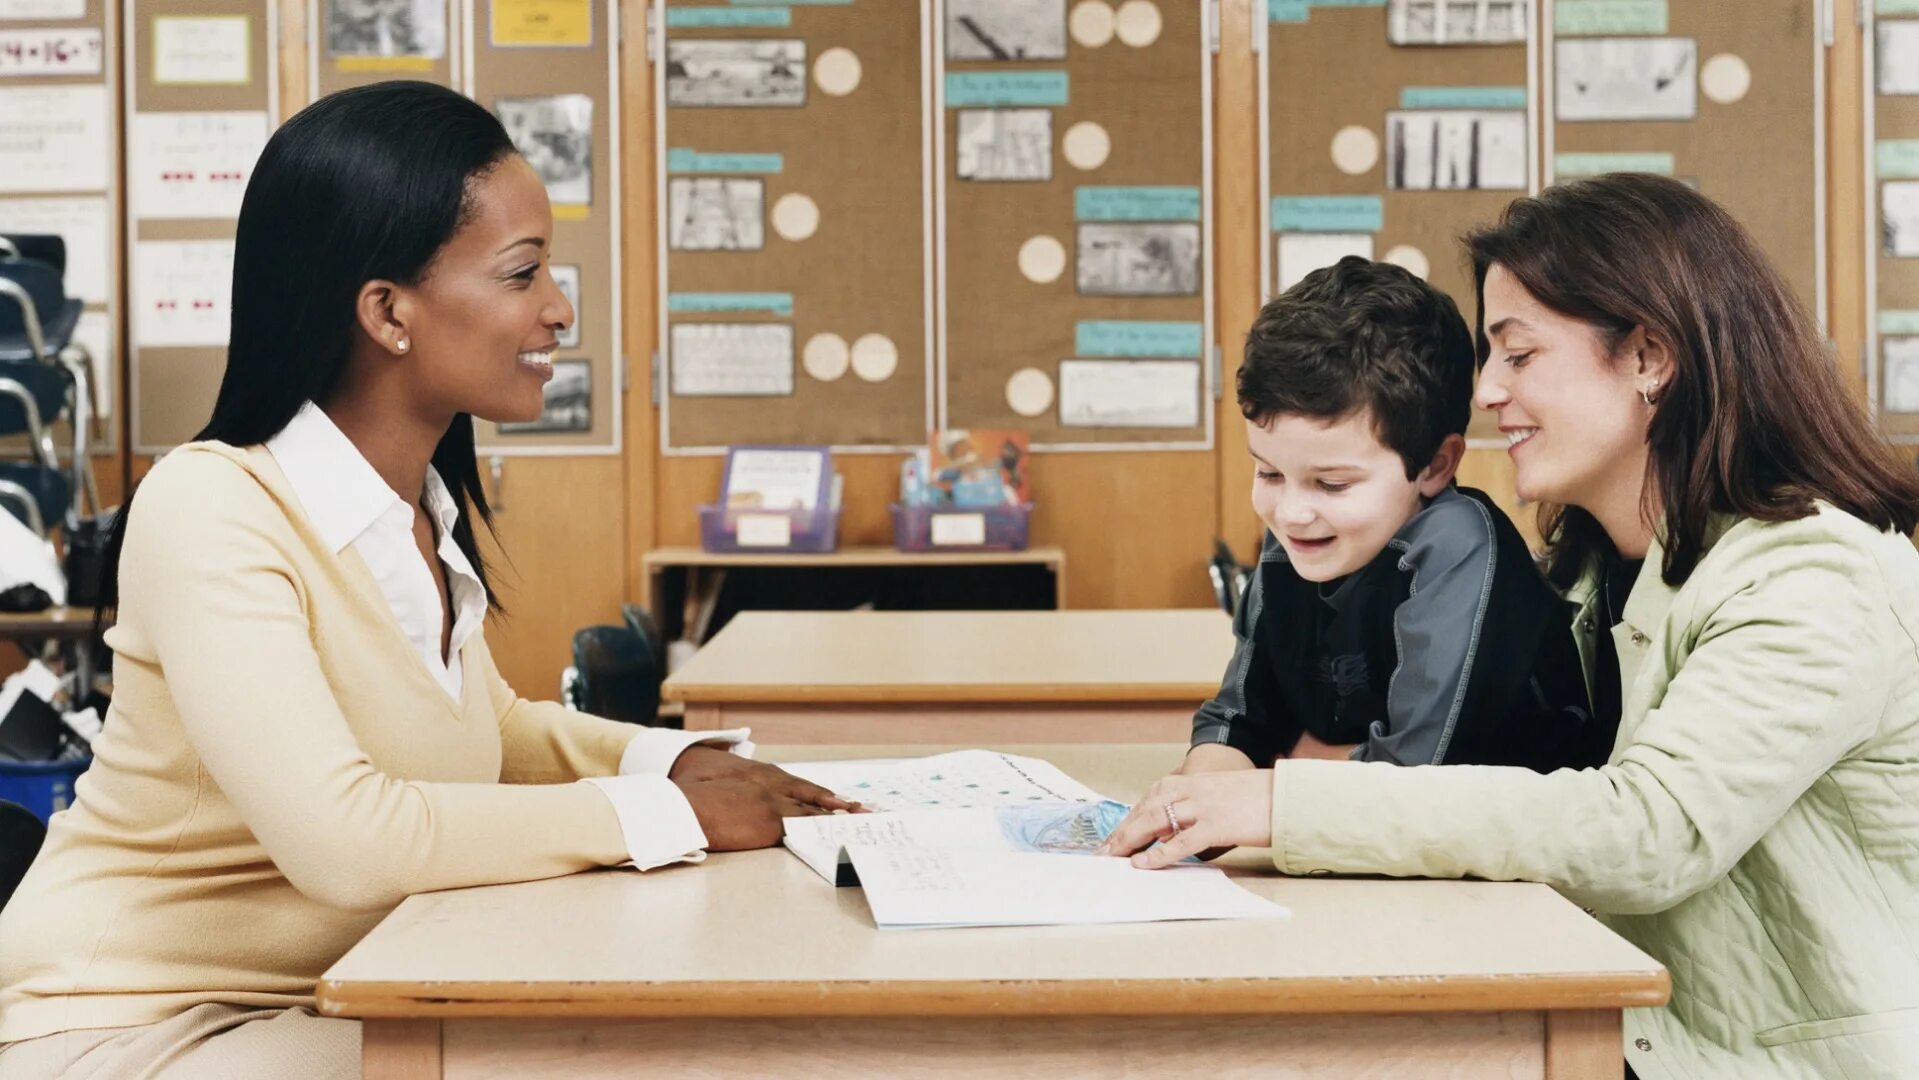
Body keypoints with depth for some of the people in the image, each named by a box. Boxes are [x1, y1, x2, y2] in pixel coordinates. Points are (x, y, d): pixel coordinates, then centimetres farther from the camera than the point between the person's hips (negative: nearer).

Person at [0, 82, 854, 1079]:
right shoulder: (210, 510, -22)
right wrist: (666, 813, -24)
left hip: (340, 996, 7)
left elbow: (486, 724, 18)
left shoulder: (432, 509, 2)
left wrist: (672, 760, -2)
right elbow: (345, 837, -32)